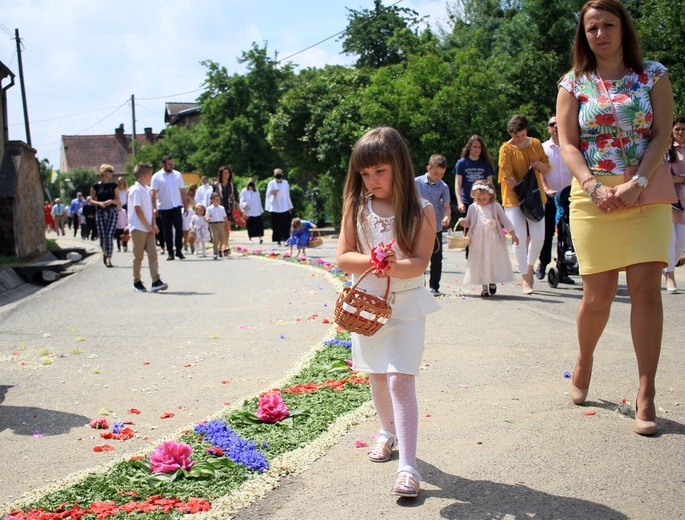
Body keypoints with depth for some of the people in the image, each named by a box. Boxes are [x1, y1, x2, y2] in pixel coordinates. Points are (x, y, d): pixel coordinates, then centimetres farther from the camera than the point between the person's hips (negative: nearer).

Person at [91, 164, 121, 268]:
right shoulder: (96, 186, 4)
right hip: (100, 212, 0)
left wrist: (111, 201, -15)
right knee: (102, 236, 1)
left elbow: (117, 200, 5)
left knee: (109, 236, -12)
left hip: (112, 212, 0)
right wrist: (99, 203, -14)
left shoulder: (114, 185, 7)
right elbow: (92, 200, 5)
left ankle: (109, 259, -11)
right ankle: (105, 252, 30)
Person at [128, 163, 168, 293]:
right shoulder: (136, 190, -12)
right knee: (138, 256, 2)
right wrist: (148, 226, -14)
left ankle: (156, 281, -7)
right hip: (138, 228, -7)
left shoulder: (147, 189, 13)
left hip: (148, 228, 7)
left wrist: (153, 224, 1)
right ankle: (137, 282, 13)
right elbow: (138, 210, -16)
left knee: (153, 254, -2)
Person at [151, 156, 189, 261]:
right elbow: (154, 194, -4)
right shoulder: (157, 177, -1)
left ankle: (178, 250, 4)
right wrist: (154, 208, -11)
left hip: (176, 206, 1)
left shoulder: (178, 175, 6)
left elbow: (183, 191, 9)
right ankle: (170, 252, 12)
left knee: (179, 228, -6)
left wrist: (186, 205, 5)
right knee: (167, 231, 5)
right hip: (163, 207, -1)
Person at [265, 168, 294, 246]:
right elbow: (268, 195, 6)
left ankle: (286, 239, -1)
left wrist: (290, 207, 14)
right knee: (276, 225, 0)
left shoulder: (285, 183, 5)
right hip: (275, 208, -1)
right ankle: (278, 240, 8)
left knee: (286, 225, -5)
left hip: (284, 208, 1)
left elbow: (288, 195, 12)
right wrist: (273, 194, -17)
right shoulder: (271, 183, -1)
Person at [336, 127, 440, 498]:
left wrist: (393, 266, -33)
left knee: (400, 379, -13)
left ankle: (407, 465, -13)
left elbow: (419, 263, -13)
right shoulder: (357, 207, 0)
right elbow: (343, 257, -5)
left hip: (406, 303, -3)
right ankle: (388, 432, 41)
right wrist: (372, 261, -23)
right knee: (376, 377, 16)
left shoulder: (421, 210, -7)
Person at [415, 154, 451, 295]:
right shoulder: (417, 182, -4)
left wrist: (447, 217, -22)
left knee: (436, 259, 5)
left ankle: (434, 286, 15)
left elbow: (446, 206, -3)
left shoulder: (443, 187, -1)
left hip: (436, 227, 1)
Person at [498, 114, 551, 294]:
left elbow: (546, 170, 12)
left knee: (539, 236, -1)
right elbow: (508, 177, -9)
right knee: (519, 238, -6)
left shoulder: (536, 144, 7)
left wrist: (538, 164, -10)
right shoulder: (506, 148, -5)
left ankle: (530, 266, 26)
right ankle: (525, 279, 1)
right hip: (514, 198, -4)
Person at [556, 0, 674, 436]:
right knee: (598, 294, 1)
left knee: (646, 286, -9)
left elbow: (662, 134, -1)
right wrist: (593, 186, -14)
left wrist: (637, 184, -14)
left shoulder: (653, 75, 6)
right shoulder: (574, 83, 8)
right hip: (593, 196, 0)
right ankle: (585, 360, 31)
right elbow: (567, 142, 1)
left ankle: (647, 395, -3)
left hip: (646, 193, 0)